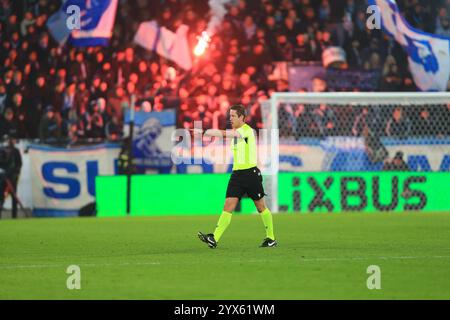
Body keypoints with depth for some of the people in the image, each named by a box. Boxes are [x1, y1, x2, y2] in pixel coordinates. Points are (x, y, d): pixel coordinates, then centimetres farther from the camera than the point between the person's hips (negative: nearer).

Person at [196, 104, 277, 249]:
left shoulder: (247, 130, -15)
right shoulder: (235, 132, 13)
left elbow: (224, 134, -28)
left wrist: (204, 132, -31)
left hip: (251, 173, -7)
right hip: (237, 173, 7)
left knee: (261, 207, 6)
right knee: (228, 205, -6)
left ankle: (271, 238, 20)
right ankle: (214, 239, -18)